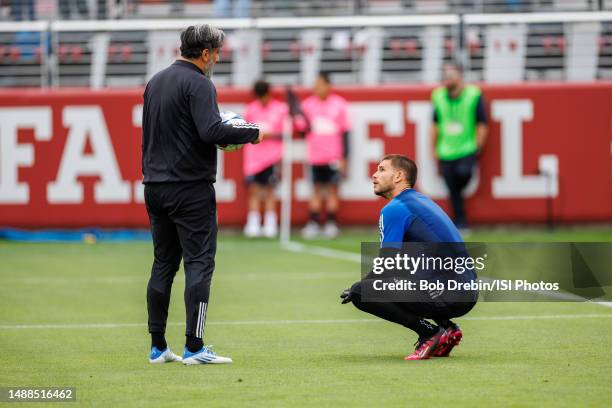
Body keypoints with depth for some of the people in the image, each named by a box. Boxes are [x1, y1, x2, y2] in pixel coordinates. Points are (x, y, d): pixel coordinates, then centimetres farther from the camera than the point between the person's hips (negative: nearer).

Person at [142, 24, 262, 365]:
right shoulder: (198, 84, -12)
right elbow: (212, 132, -24)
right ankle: (194, 347, -9)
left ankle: (158, 347, 13)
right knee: (199, 263, -5)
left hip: (155, 187, 8)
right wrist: (251, 133, -10)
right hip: (191, 188, -8)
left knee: (163, 264, 12)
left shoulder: (156, 82, 14)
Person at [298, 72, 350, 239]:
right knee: (316, 189, 4)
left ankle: (331, 224, 6)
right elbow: (303, 128, 8)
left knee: (332, 189, 1)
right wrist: (301, 123, -15)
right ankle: (313, 224, 4)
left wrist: (344, 157, -3)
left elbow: (344, 132, 1)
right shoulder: (308, 104, 5)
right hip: (315, 156, 2)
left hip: (334, 156, -2)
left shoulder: (339, 104, -1)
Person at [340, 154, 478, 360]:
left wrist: (355, 289, 5)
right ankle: (446, 328, 13)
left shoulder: (394, 210, -7)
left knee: (361, 292, -11)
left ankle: (433, 333, -9)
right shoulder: (421, 201, 22)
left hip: (447, 296, -9)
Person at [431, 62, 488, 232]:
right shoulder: (439, 97, 6)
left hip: (467, 150, -4)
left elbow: (482, 124, 0)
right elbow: (436, 125, 16)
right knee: (452, 190, 3)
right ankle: (461, 224, 14)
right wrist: (434, 148, 15)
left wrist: (477, 147, -4)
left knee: (463, 172, -28)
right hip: (446, 152, 4)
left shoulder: (474, 95, -4)